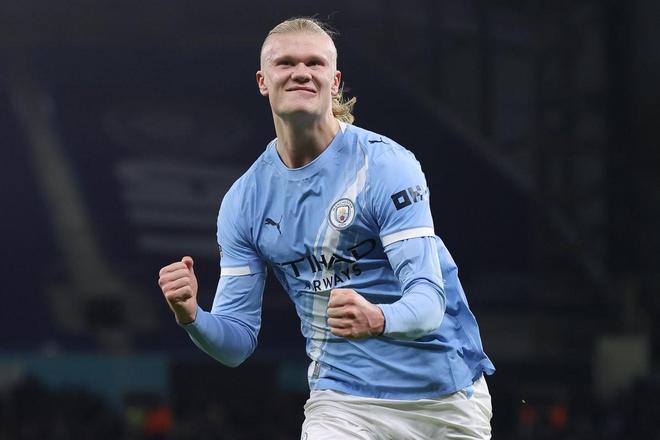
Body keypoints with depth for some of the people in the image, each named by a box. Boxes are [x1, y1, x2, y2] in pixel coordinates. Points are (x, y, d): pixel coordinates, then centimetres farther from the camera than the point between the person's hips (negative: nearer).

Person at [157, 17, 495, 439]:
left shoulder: (385, 164, -12)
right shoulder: (243, 200, 0)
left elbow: (428, 301, -21)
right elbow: (238, 342, 0)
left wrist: (377, 320, -42)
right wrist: (192, 317, -21)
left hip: (447, 395, -2)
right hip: (343, 401, 2)